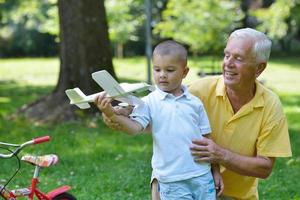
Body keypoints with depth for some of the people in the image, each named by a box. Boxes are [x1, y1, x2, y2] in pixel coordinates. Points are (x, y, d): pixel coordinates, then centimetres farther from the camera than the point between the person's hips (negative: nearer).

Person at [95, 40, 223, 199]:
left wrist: (216, 171, 10)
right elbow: (135, 127, -17)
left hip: (202, 176, 3)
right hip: (172, 182, -2)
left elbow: (206, 138, 10)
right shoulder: (149, 102, -2)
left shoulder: (195, 103, 5)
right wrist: (112, 115, -34)